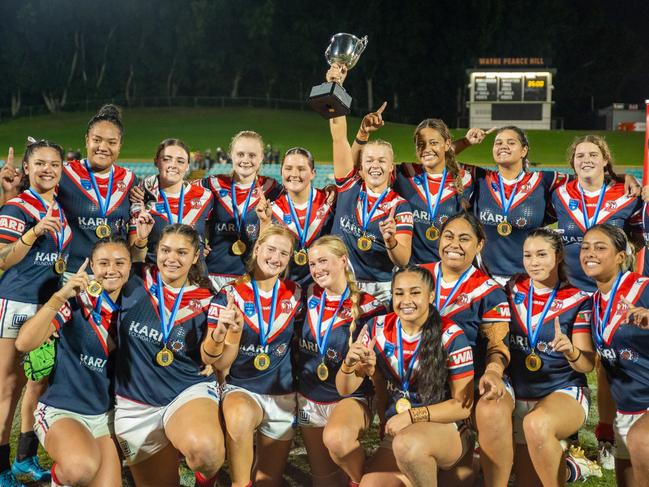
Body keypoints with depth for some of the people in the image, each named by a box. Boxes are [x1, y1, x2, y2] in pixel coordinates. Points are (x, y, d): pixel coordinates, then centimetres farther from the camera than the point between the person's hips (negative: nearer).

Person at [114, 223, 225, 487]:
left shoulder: (204, 302, -4)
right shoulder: (135, 283, -5)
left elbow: (206, 360, -1)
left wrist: (216, 338, -22)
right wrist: (138, 240, -1)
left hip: (189, 390, -2)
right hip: (136, 404, 2)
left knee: (204, 448, -35)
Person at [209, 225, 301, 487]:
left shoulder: (295, 295, -1)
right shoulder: (230, 296, -9)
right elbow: (219, 365, -12)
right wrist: (232, 329, -27)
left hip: (283, 396, 3)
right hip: (240, 389, -3)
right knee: (240, 417, -38)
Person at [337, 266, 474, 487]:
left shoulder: (450, 337, -11)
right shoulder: (378, 329, -1)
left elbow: (463, 405, -9)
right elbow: (345, 390, 2)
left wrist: (412, 415, -18)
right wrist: (349, 364, -20)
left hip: (445, 428, -3)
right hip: (397, 433, 3)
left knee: (408, 444, -35)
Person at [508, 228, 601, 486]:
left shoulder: (578, 301, -5)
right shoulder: (514, 290, 2)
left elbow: (587, 365, -9)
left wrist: (571, 351, -29)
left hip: (565, 392, -4)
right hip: (519, 396, 4)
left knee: (537, 425, -38)